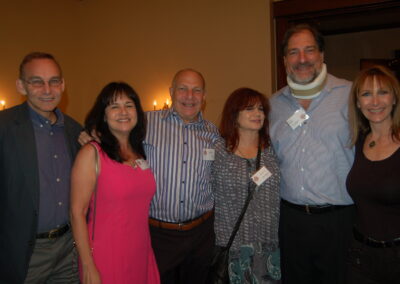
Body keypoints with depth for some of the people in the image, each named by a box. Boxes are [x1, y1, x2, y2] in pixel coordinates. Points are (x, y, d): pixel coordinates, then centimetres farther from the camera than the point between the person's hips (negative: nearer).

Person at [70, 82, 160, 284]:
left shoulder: (141, 153, 6)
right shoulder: (92, 154, -10)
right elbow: (77, 213, -12)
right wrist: (88, 267, -14)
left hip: (142, 253, 5)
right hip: (105, 257, -5)